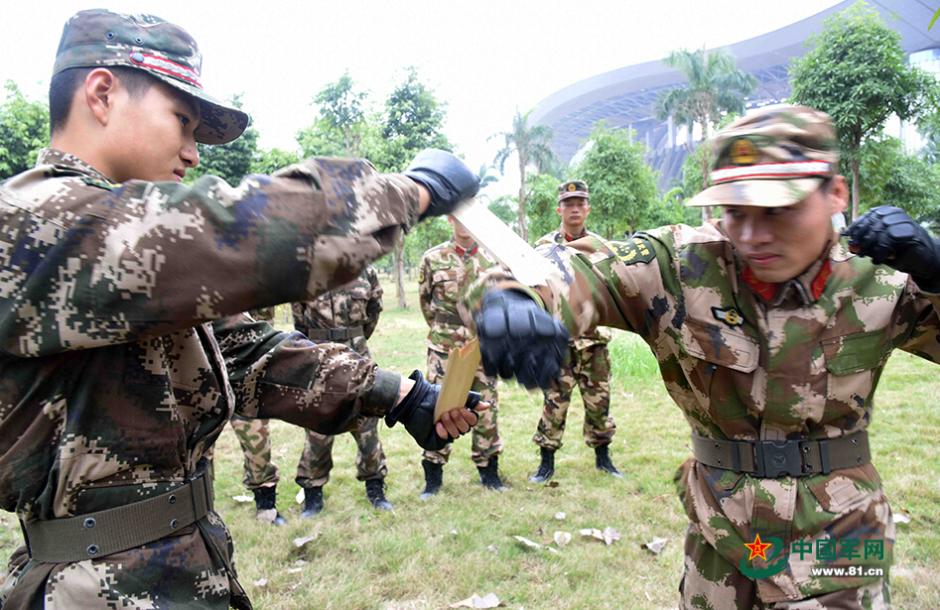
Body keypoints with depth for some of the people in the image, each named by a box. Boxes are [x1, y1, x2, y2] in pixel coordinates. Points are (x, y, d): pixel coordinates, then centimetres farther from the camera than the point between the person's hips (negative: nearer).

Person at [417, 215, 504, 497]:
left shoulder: (493, 258, 3)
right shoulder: (432, 259, -3)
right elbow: (425, 300, 9)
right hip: (444, 350, -2)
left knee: (487, 410, 8)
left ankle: (488, 470, 24)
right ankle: (433, 476, 15)